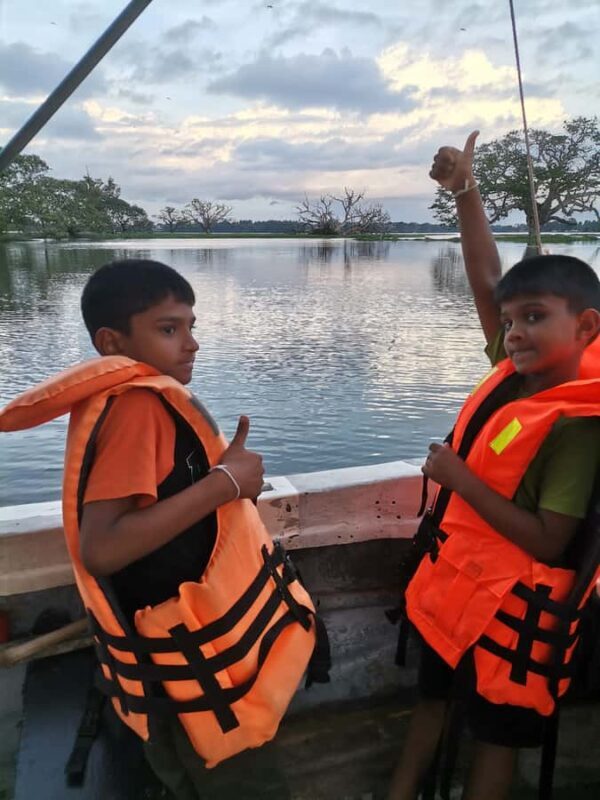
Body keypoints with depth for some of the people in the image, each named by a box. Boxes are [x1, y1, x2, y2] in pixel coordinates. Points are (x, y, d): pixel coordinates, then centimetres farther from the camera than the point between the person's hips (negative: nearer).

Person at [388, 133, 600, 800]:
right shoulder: (515, 371, -6)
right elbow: (485, 282, -3)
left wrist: (459, 478, -26)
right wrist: (465, 193, -10)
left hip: (509, 599, -8)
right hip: (454, 575, 8)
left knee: (496, 728, 16)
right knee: (432, 695, 25)